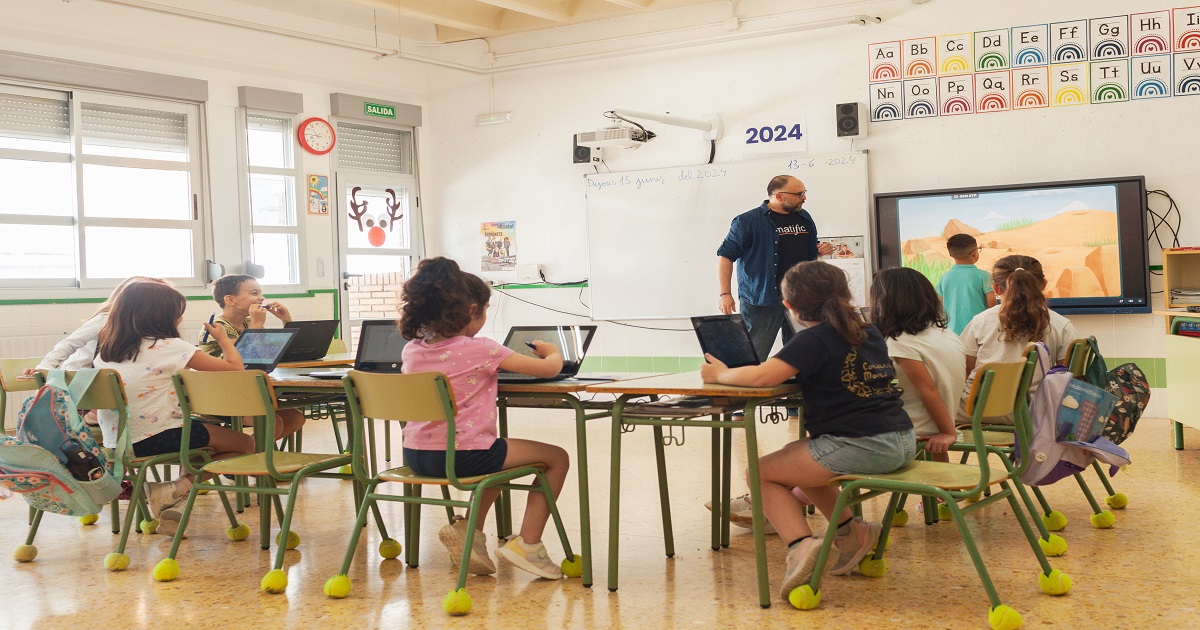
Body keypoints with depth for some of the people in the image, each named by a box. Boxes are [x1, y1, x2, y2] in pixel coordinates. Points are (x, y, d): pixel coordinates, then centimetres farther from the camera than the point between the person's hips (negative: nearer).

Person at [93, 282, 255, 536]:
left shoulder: (105, 350, 8)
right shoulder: (169, 347, -11)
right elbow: (235, 367, -12)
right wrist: (223, 338, 11)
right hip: (157, 438, -8)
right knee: (245, 443, 7)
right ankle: (175, 489, -6)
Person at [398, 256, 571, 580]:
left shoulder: (411, 350, 5)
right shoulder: (480, 350, -12)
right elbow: (549, 368, -8)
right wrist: (552, 351, 15)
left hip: (416, 456, 7)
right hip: (463, 454, -7)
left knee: (497, 457, 35)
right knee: (557, 457, 9)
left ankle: (470, 530, 21)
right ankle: (527, 544, 6)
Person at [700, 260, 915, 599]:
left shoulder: (814, 339, -9)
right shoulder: (869, 332, 15)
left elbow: (762, 376, -21)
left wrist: (720, 374, -3)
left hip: (860, 446, -8)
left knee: (761, 472, 6)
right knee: (794, 460, 29)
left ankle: (800, 543, -14)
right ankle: (851, 530, 21)